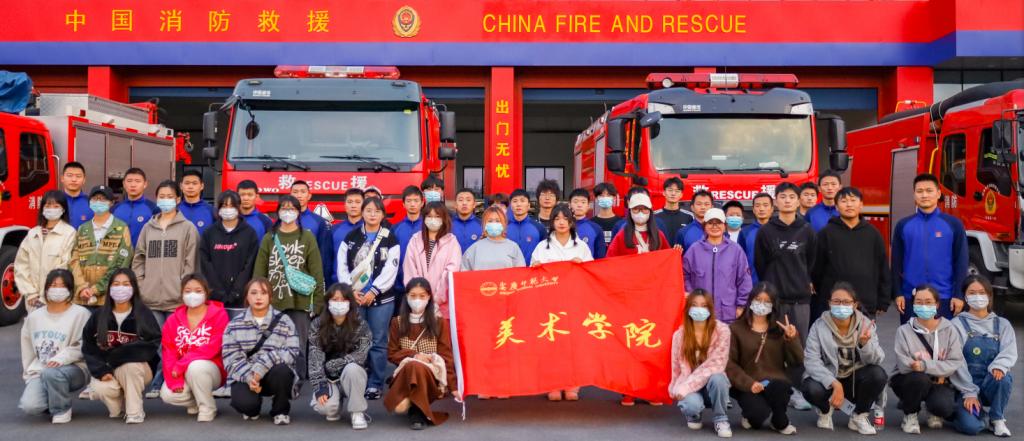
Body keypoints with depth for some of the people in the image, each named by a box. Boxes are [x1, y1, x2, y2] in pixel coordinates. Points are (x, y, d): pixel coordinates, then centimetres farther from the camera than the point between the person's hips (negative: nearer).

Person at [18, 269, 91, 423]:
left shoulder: (80, 314, -3)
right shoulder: (34, 317, 14)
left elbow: (83, 347, -11)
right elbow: (27, 350, 19)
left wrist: (62, 358, -24)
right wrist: (29, 375, 13)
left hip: (73, 368, -4)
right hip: (39, 371, 4)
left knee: (51, 373, -38)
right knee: (29, 405, -23)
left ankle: (61, 409, -8)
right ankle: (61, 397, 11)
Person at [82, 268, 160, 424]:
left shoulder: (143, 314, -8)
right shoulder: (99, 315, 1)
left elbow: (153, 343, -15)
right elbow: (88, 347, 2)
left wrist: (121, 354, -25)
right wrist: (101, 370, -15)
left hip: (137, 369, -2)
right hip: (107, 369, 2)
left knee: (130, 365, -36)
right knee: (100, 389, -29)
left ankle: (135, 411, -17)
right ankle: (120, 408, 7)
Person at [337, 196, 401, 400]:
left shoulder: (390, 240, 4)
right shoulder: (351, 237, 11)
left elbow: (390, 270, -4)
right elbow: (342, 266, 5)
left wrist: (373, 292, -12)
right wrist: (351, 290, -7)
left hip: (381, 298, -2)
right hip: (354, 297, 2)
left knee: (378, 342, -1)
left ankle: (376, 384, 7)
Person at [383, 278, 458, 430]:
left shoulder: (439, 322, 4)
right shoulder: (398, 322, 9)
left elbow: (446, 355, 0)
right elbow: (392, 354, 7)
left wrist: (453, 386, -7)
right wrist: (414, 355, -12)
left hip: (432, 374, -2)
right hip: (405, 373, 2)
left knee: (415, 366, -39)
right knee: (399, 407, -32)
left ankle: (418, 412, -21)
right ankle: (417, 407, 2)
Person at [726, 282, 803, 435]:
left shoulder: (781, 327, 9)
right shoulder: (736, 328, 3)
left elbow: (797, 362, 4)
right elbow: (729, 363, -4)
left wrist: (792, 339, -12)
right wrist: (748, 383, -18)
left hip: (776, 382, 2)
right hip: (747, 385, -2)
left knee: (778, 389, -35)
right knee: (759, 413, -31)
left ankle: (780, 421, 0)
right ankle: (751, 415, 10)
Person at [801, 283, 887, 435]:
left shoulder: (865, 324, -8)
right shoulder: (819, 326, -13)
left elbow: (876, 360, -18)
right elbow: (811, 360, -21)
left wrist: (864, 343, -39)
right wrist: (834, 383, -34)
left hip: (855, 378, 2)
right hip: (828, 378, -2)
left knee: (878, 374, -28)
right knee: (812, 389, -34)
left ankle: (859, 416, -1)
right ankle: (825, 409, 6)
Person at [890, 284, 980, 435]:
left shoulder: (949, 329, -4)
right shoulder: (904, 330, -9)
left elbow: (956, 363, -11)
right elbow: (904, 365, -19)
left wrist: (925, 365, -26)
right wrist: (939, 369, -22)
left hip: (939, 382, 1)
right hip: (907, 381, -1)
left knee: (943, 406, -30)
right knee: (919, 379, -35)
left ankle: (934, 412, 11)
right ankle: (910, 415, -4)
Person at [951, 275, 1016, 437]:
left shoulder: (1002, 324, 12)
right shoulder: (957, 324, 2)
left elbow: (1010, 352, -4)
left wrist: (999, 366, -28)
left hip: (991, 384, 3)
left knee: (1004, 378, -33)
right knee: (971, 426, -26)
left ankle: (997, 419, -6)